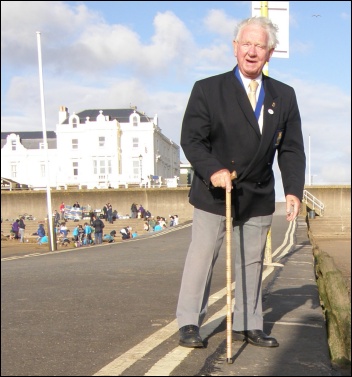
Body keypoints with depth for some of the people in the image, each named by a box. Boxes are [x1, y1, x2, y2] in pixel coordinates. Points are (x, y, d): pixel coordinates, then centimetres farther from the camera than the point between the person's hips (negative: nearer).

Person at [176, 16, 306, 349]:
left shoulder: (284, 96, 5)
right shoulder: (207, 90, -5)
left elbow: (291, 149, 5)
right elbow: (191, 139, -9)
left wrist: (293, 190, -7)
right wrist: (213, 170, -24)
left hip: (258, 197, 4)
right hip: (213, 193, -3)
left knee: (251, 262, 11)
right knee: (201, 257, 0)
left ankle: (247, 325, 22)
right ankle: (189, 324, 11)